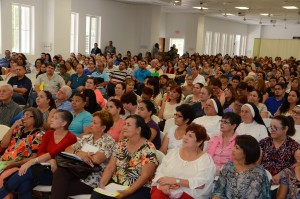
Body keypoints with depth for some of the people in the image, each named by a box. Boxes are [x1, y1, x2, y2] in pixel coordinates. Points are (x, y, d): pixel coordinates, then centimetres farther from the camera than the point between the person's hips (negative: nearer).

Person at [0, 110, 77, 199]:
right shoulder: (49, 134, 13)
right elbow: (40, 153, 1)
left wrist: (31, 162, -29)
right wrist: (50, 160, -21)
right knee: (23, 186, -29)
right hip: (45, 168, 5)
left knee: (26, 171, -29)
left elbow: (53, 153, -20)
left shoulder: (71, 138, -7)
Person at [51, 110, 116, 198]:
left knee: (60, 189, -22)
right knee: (60, 172, -26)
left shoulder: (108, 141, -5)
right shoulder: (86, 138, 15)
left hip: (92, 180, -6)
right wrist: (79, 153, -12)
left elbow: (96, 159, -20)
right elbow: (68, 150, 10)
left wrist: (79, 153, -3)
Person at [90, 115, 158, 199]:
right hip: (115, 184, 4)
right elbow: (110, 168, 6)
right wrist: (102, 184, -10)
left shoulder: (149, 149, -10)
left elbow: (145, 176, -15)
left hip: (138, 189, -4)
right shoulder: (121, 145, 7)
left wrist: (128, 192, -23)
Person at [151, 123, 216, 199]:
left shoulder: (206, 159, 0)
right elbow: (159, 171, 8)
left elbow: (200, 184, -13)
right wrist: (163, 183, -14)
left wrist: (175, 180, -18)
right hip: (166, 190, 2)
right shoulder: (173, 152, 13)